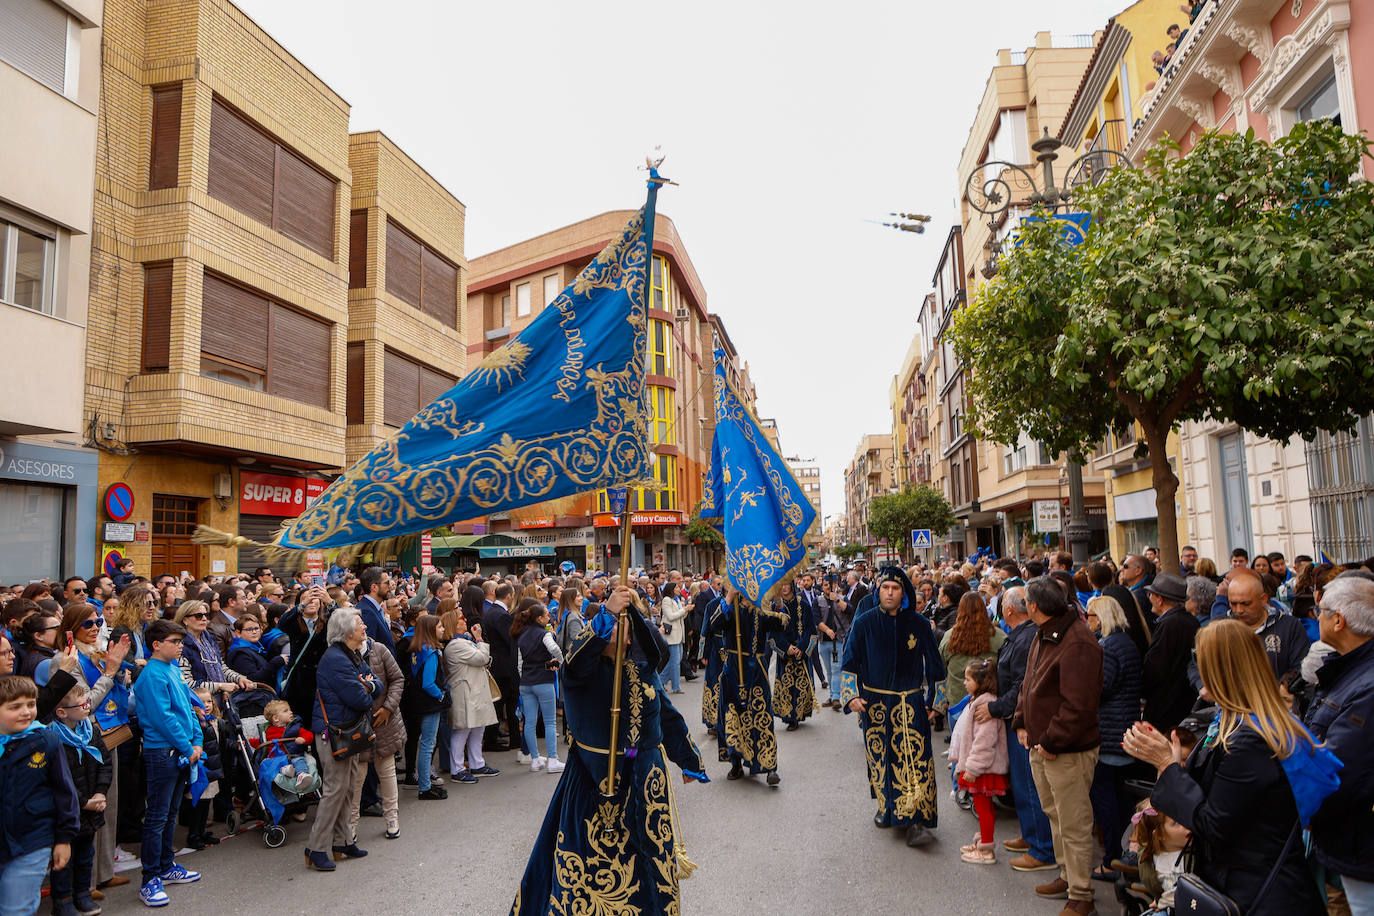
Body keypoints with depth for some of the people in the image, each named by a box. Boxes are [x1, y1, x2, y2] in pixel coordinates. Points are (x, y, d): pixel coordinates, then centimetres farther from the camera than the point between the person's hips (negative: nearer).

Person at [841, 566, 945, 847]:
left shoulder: (918, 624, 1)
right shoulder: (864, 623, 0)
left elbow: (934, 665, 9)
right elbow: (850, 662, 4)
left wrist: (934, 701, 9)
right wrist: (852, 695, -6)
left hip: (910, 704, -1)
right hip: (874, 704, 1)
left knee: (915, 760, -11)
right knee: (879, 758, 8)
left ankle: (916, 822, -11)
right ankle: (887, 806, 28)